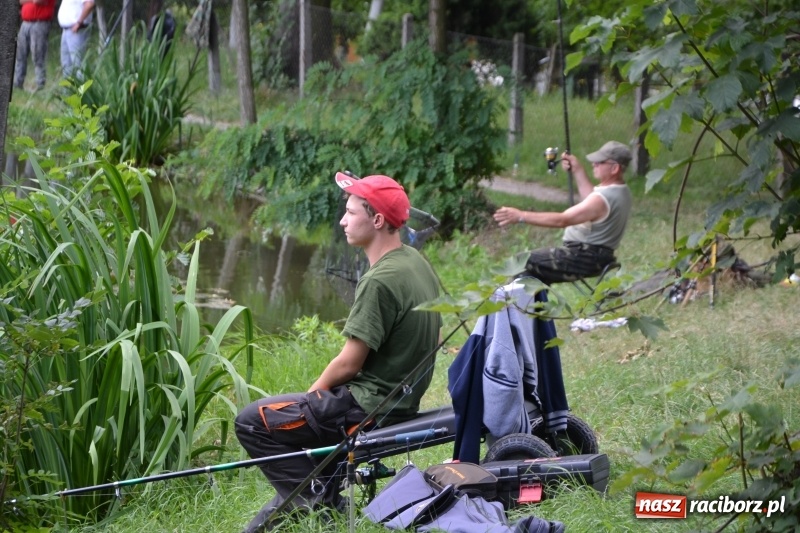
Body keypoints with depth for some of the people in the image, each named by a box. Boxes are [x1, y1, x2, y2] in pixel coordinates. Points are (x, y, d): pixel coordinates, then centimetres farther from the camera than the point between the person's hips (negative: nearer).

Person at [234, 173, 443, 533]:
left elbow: (349, 364, -19)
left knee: (252, 422, -4)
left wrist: (313, 392, 2)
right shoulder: (417, 263, 7)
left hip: (369, 407, -10)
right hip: (403, 400, 10)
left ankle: (319, 502, -3)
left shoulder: (381, 281, -22)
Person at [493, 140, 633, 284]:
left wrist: (521, 216, -26)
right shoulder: (622, 192, 6)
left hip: (583, 259, -11)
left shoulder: (603, 198, -25)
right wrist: (578, 170, 21)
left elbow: (562, 220, -28)